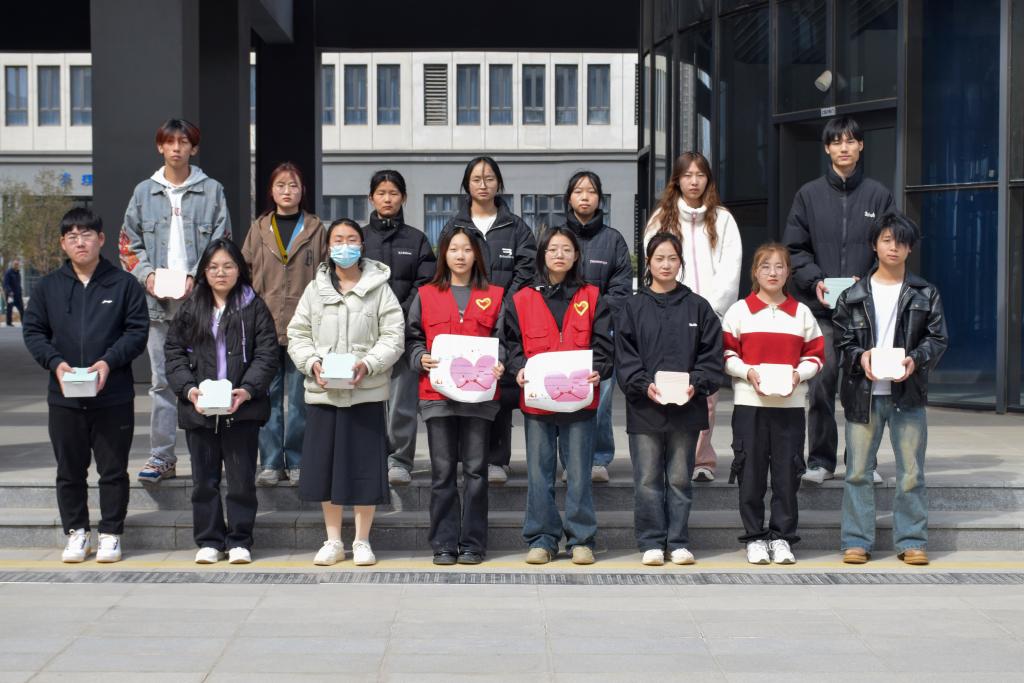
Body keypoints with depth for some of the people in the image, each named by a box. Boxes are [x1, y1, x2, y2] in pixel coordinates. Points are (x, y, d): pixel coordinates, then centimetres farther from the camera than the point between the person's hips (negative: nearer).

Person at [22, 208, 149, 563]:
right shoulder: (48, 287, 6)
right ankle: (77, 531, 24)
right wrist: (55, 362, -10)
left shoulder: (124, 284, -1)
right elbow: (33, 331, 6)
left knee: (113, 469, 6)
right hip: (64, 398, 2)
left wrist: (109, 361, -16)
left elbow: (138, 331, -2)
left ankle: (111, 533, 18)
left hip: (114, 397, -2)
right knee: (70, 470, 11)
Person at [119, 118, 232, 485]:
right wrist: (146, 274, -5)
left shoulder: (212, 190, 4)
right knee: (162, 380, 3)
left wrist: (196, 276, -12)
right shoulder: (144, 192, 11)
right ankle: (161, 456, 8)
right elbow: (129, 243, 13)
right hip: (158, 300, 2)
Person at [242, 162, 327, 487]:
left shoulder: (315, 229, 6)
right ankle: (271, 463, 10)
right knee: (268, 396, 3)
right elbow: (246, 273, 11)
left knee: (299, 397, 2)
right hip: (264, 324, 2)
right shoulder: (258, 229, 11)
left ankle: (297, 461, 11)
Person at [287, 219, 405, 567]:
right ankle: (333, 541, 20)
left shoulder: (379, 288, 0)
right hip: (322, 392, 3)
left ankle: (362, 541, 15)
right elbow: (297, 336, 8)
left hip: (367, 392, -2)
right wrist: (313, 364, -10)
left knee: (365, 466, 1)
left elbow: (393, 336, -4)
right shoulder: (315, 289, 8)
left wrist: (368, 364, -18)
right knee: (325, 466, 7)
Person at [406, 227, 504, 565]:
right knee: (442, 471, 3)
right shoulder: (426, 295, 9)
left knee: (475, 470, 2)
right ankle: (444, 544, 9)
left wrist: (499, 365, -10)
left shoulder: (494, 296, 9)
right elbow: (413, 338, 11)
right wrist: (421, 359, -8)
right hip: (437, 394, 0)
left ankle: (472, 543, 10)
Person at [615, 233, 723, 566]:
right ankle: (651, 543, 11)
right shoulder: (633, 308, 5)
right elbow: (624, 357, -1)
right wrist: (644, 385, -14)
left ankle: (679, 542, 16)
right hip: (644, 409, -1)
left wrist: (696, 384, -12)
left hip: (687, 409, 1)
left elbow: (712, 355, 3)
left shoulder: (698, 307, 7)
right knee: (648, 481, 2)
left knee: (680, 479, 8)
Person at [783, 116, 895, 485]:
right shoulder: (809, 194, 9)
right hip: (820, 306, 0)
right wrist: (814, 280, -8)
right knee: (821, 383, -3)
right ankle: (820, 460, 6)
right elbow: (794, 248, 8)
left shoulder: (879, 195, 8)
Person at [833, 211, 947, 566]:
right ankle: (857, 541, 12)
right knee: (858, 471, 4)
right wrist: (860, 357, -13)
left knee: (911, 472, 4)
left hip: (908, 393, 0)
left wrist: (916, 359, -13)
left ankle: (911, 541, 14)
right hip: (862, 393, 0)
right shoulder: (853, 296, 4)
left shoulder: (925, 294, 5)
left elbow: (938, 339, 4)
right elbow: (842, 339, 6)